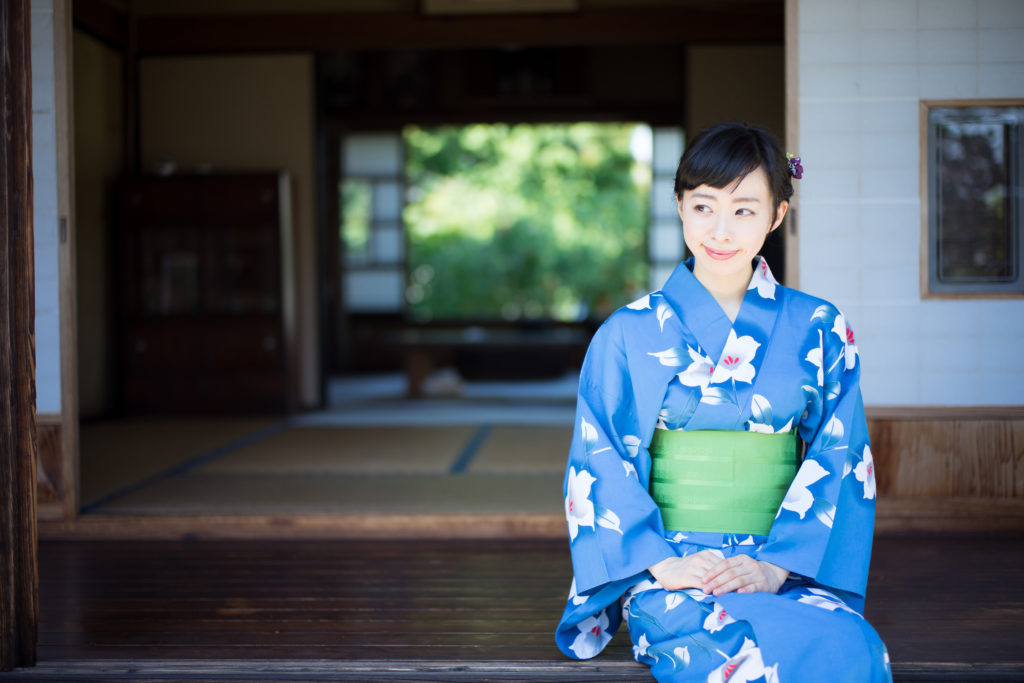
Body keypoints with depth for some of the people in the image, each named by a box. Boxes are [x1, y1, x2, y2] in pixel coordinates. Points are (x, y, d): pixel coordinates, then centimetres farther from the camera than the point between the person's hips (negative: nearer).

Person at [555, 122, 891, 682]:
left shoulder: (820, 332, 8)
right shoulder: (628, 334, 5)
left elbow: (838, 461, 3)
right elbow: (599, 466, 2)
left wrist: (777, 564, -11)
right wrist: (663, 563, -13)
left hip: (784, 567, 2)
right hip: (668, 568, -1)